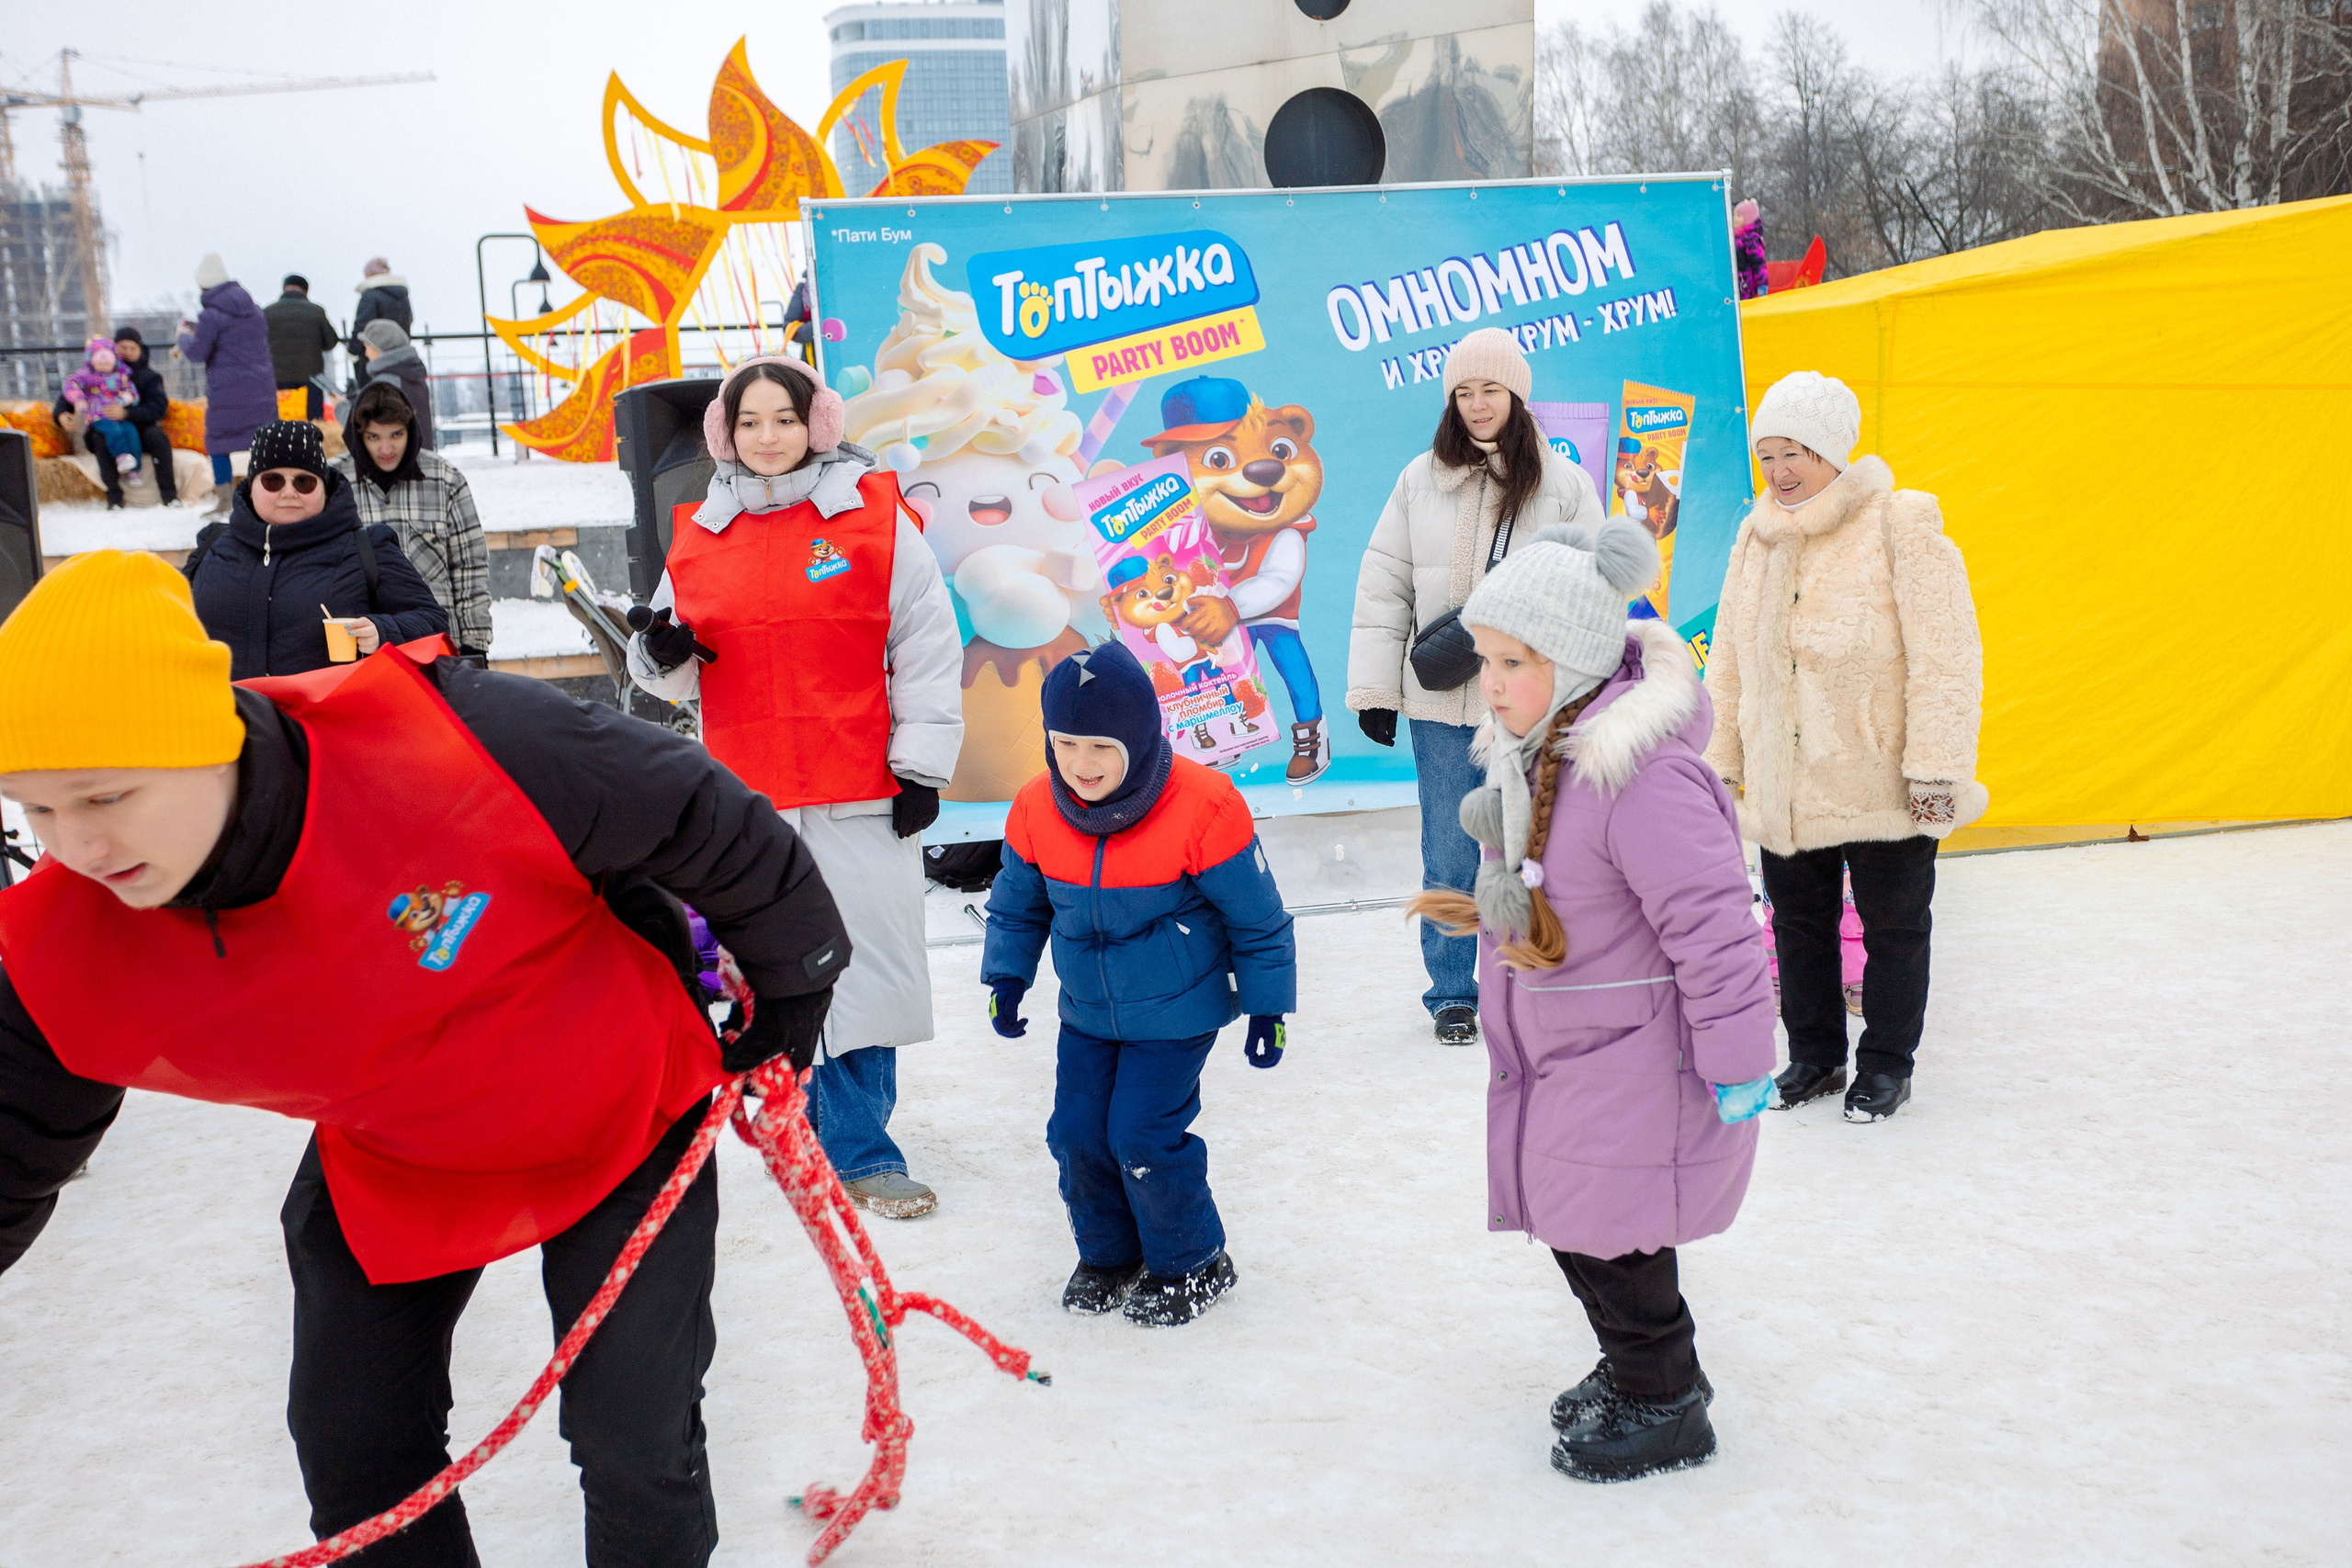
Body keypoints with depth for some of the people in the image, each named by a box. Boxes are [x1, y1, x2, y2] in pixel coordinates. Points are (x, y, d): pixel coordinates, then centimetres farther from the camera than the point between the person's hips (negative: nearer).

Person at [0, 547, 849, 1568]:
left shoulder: (447, 741, -37)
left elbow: (702, 822, -24)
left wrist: (790, 1002, -9)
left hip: (623, 1112, -3)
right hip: (389, 1168, 4)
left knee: (635, 1438, 1)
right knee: (353, 1453, 11)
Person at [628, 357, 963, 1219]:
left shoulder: (875, 516, -1)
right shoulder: (697, 535, 9)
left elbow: (928, 650, -1)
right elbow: (674, 672, 17)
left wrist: (922, 765, -4)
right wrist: (662, 654, -6)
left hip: (861, 791, -3)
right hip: (748, 792, 3)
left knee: (860, 962, 1)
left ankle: (852, 1141, 13)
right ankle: (858, 1149, 19)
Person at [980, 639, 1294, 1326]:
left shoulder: (1201, 808, -24)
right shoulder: (1036, 812, -11)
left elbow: (1257, 917, -13)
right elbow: (1017, 904, 9)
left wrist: (1267, 1006, -7)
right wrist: (1006, 976, 1)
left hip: (1178, 1009, -5)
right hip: (1087, 1010, 5)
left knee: (1142, 1133, -9)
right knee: (1077, 1131, 2)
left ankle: (1193, 1264, 17)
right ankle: (1109, 1255, 29)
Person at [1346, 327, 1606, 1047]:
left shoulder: (1565, 484, 2)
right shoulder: (1420, 481, 4)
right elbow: (1384, 589, 6)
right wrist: (1374, 689, 1)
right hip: (1441, 702, 1)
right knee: (1450, 860, 5)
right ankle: (1452, 994, 20)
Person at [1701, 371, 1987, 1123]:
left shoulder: (1901, 523, -10)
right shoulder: (1756, 536, 8)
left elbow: (1945, 653, -14)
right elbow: (1730, 659, 15)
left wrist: (1935, 767, -18)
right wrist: (1723, 761, 15)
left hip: (1879, 783, -5)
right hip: (1783, 787, 5)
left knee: (1892, 926, 8)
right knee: (1798, 923, 15)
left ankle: (1887, 1063, 24)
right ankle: (1814, 1054, 31)